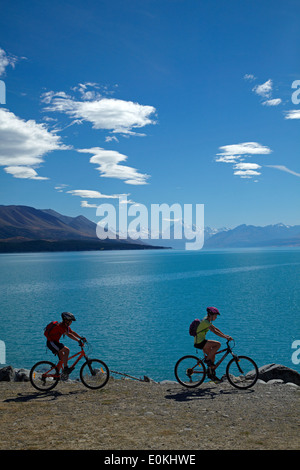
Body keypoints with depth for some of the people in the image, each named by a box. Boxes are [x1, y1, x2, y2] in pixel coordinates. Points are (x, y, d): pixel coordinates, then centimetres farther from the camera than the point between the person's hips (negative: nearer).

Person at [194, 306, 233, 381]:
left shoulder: (207, 321, 14)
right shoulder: (205, 321, -17)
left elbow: (216, 328, 21)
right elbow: (214, 331, -24)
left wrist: (225, 335, 14)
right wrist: (226, 337, -25)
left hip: (200, 342, 10)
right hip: (199, 342, -10)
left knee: (213, 355, 14)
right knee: (218, 344, -17)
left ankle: (211, 374, 21)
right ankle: (207, 359, -6)